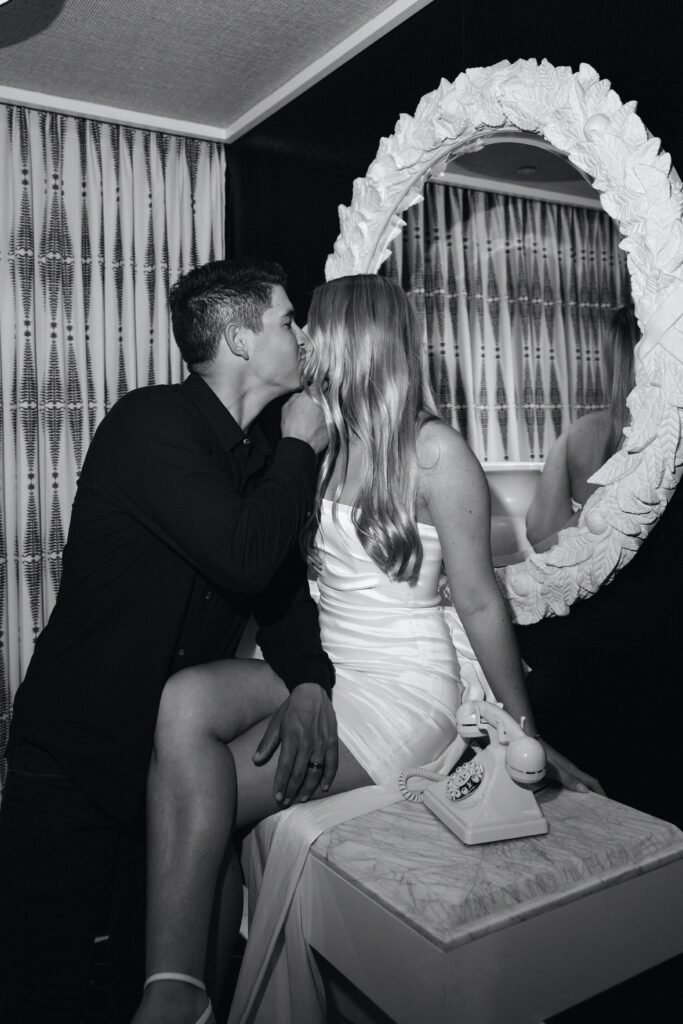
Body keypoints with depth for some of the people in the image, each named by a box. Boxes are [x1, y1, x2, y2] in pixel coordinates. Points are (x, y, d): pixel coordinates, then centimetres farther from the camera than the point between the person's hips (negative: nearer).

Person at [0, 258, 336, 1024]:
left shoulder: (262, 450, 5)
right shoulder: (151, 423, -18)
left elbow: (281, 583, 5)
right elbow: (243, 558, -30)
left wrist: (309, 681, -15)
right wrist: (299, 449, -14)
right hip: (75, 759, -6)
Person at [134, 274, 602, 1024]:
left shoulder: (435, 452, -11)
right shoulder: (321, 438, 10)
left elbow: (479, 603, -8)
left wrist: (531, 739, -4)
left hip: (401, 691, -6)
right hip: (322, 668, 6)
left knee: (202, 798, -18)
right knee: (183, 701, -23)